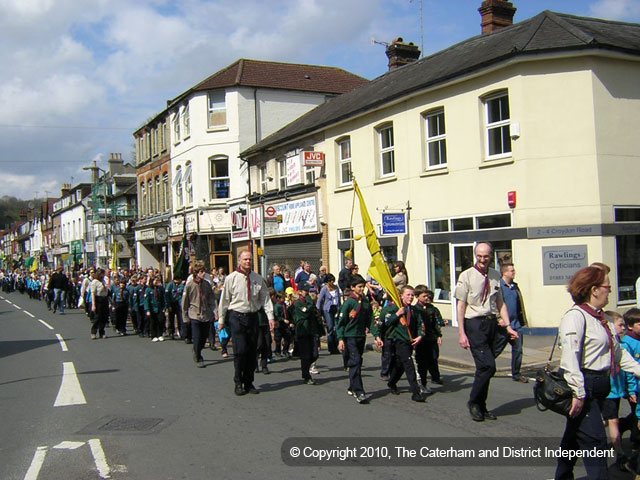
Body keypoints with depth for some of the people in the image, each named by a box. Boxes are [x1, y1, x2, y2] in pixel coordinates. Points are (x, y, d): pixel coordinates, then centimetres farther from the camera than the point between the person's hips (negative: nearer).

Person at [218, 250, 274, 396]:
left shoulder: (258, 279, 6)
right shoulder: (231, 278, -2)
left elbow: (265, 298, 7)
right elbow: (224, 300, 2)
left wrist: (270, 317, -1)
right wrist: (221, 320, 4)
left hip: (252, 317, 3)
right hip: (237, 317, -3)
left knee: (252, 351, 6)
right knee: (240, 350, -10)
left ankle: (248, 383, 17)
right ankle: (238, 383, 3)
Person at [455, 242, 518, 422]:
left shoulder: (495, 276, 9)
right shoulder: (467, 276, -6)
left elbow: (500, 303, 16)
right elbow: (461, 305, -6)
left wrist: (508, 326, 7)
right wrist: (462, 333, -10)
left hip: (491, 322, 5)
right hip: (475, 324, -5)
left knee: (485, 367, 11)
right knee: (488, 366, -14)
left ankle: (481, 407, 24)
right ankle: (473, 402, 5)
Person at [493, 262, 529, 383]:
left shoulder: (515, 287, 13)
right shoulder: (498, 286, -10)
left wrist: (522, 321, 17)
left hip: (516, 325, 6)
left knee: (518, 350, 6)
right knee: (495, 351, 4)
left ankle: (516, 374, 18)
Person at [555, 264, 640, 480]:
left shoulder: (600, 318, 13)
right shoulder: (576, 316, -17)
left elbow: (618, 352, 20)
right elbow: (569, 358, -25)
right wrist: (578, 393, -27)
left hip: (599, 387, 9)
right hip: (584, 388, -9)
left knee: (575, 436, 19)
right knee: (595, 440, -8)